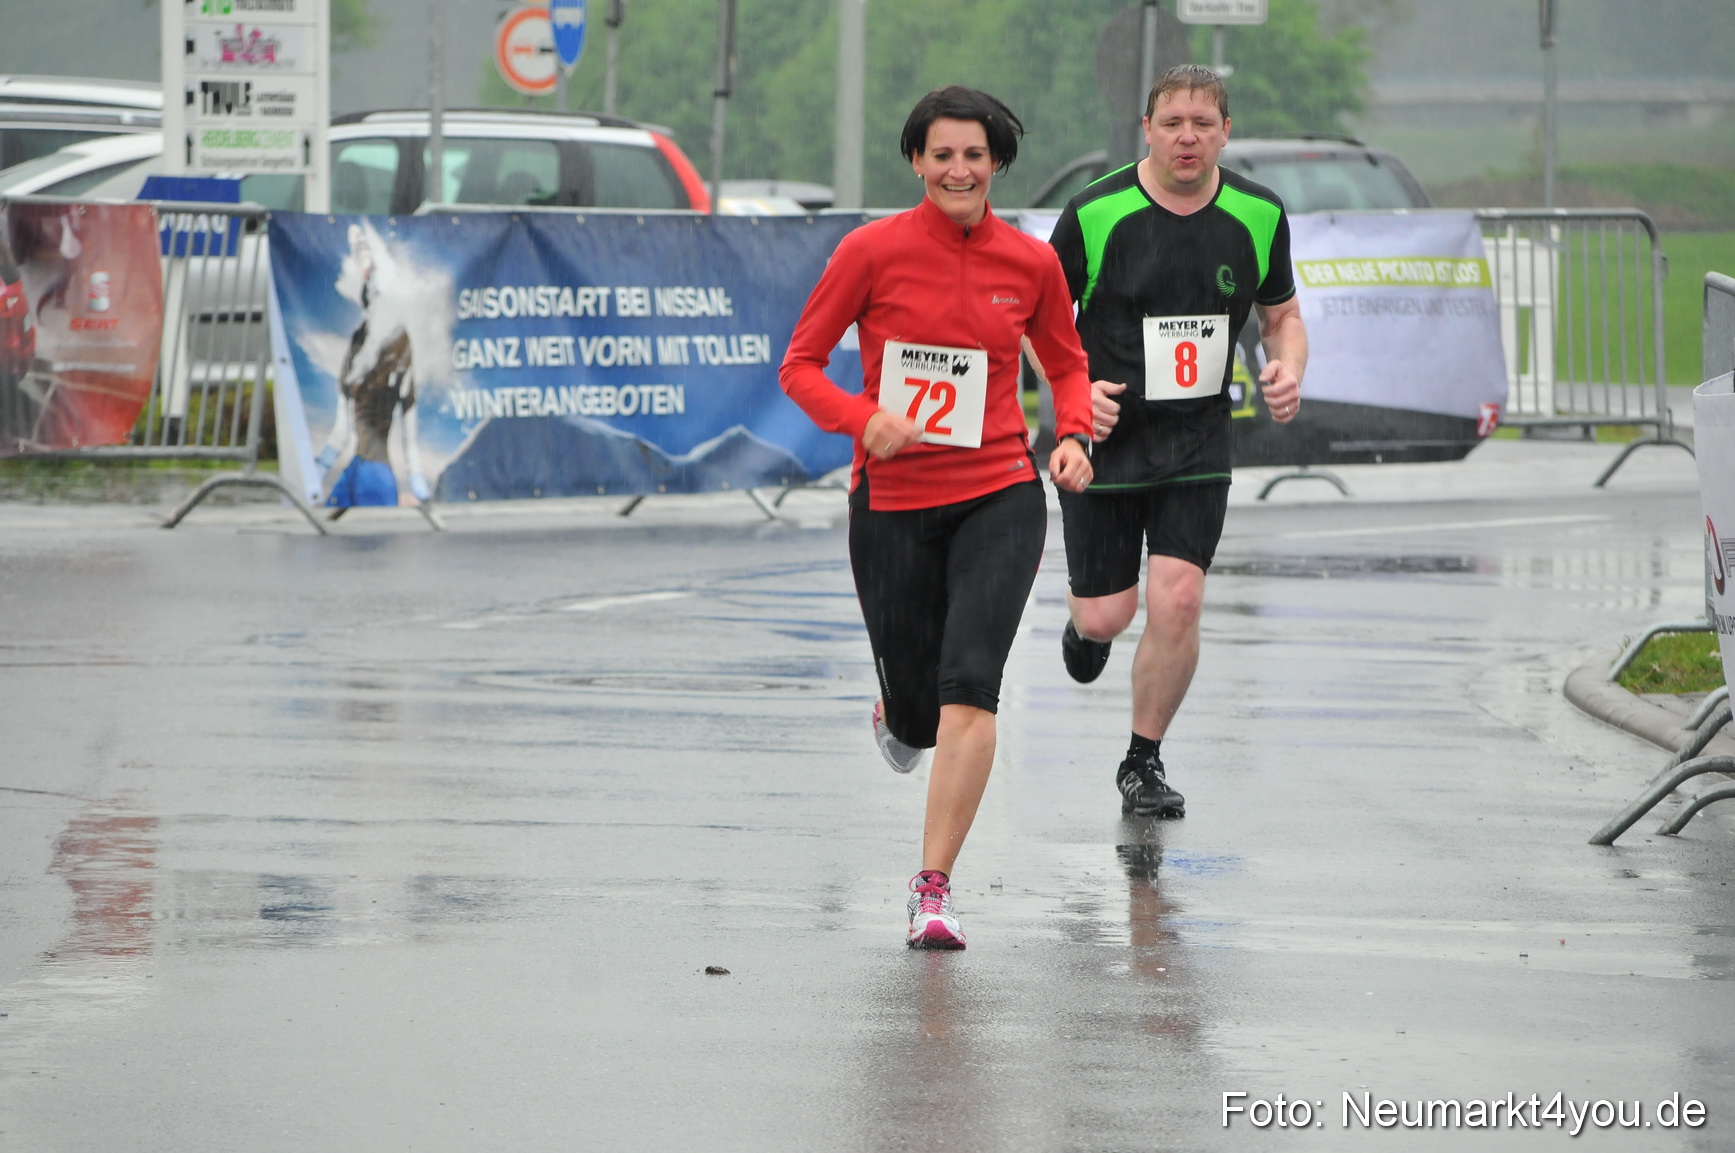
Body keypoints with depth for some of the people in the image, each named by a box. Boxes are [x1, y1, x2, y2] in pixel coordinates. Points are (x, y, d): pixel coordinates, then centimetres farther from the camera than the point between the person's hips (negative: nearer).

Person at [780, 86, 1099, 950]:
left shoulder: (1030, 264, 1)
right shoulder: (873, 251, -6)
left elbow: (1066, 362, 18)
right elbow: (800, 364, -1)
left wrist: (1073, 436, -1)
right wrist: (862, 417, -20)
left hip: (998, 497, 0)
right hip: (892, 503, 0)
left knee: (969, 685, -18)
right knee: (916, 711, 6)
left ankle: (934, 889, -14)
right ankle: (895, 711, 47)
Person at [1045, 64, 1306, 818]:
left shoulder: (1257, 216, -2)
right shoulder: (1096, 214, -12)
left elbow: (1282, 315, 12)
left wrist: (1287, 368, -10)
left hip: (1197, 444, 2)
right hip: (1105, 438, -2)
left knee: (1177, 601, -10)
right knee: (1109, 613, 0)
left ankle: (1144, 763, 9)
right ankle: (1084, 620, 41)